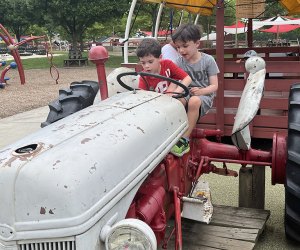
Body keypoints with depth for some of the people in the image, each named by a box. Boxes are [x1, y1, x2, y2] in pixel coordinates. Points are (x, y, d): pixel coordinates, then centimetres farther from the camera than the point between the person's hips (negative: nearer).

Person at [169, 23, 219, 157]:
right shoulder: (180, 62, 4)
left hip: (204, 95, -3)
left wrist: (200, 91, -25)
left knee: (194, 101, -38)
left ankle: (184, 140, -32)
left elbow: (214, 86, -5)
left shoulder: (208, 60, -4)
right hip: (185, 94, 3)